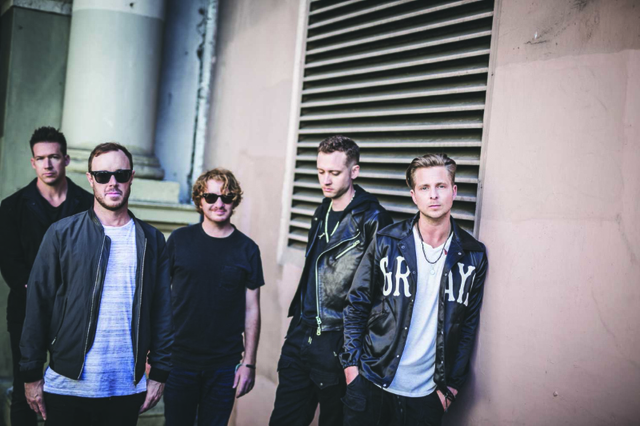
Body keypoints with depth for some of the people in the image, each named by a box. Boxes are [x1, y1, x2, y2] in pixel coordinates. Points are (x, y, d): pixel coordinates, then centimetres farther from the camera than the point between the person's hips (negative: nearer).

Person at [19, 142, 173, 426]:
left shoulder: (151, 240, 5)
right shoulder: (62, 233, 0)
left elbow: (162, 309, 6)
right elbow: (38, 305, 0)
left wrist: (159, 372, 3)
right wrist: (31, 375, -2)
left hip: (127, 389, 2)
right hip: (67, 387, -1)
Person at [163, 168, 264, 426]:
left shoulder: (247, 249, 1)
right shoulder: (179, 240, 0)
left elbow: (252, 310, 2)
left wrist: (249, 363, -1)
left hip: (225, 364, 0)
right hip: (179, 358, 0)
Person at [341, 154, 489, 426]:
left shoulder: (473, 255, 0)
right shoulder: (387, 242, -4)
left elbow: (469, 325, 6)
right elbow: (357, 304, 1)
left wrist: (452, 384, 4)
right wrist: (351, 363, -3)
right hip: (371, 384, 0)